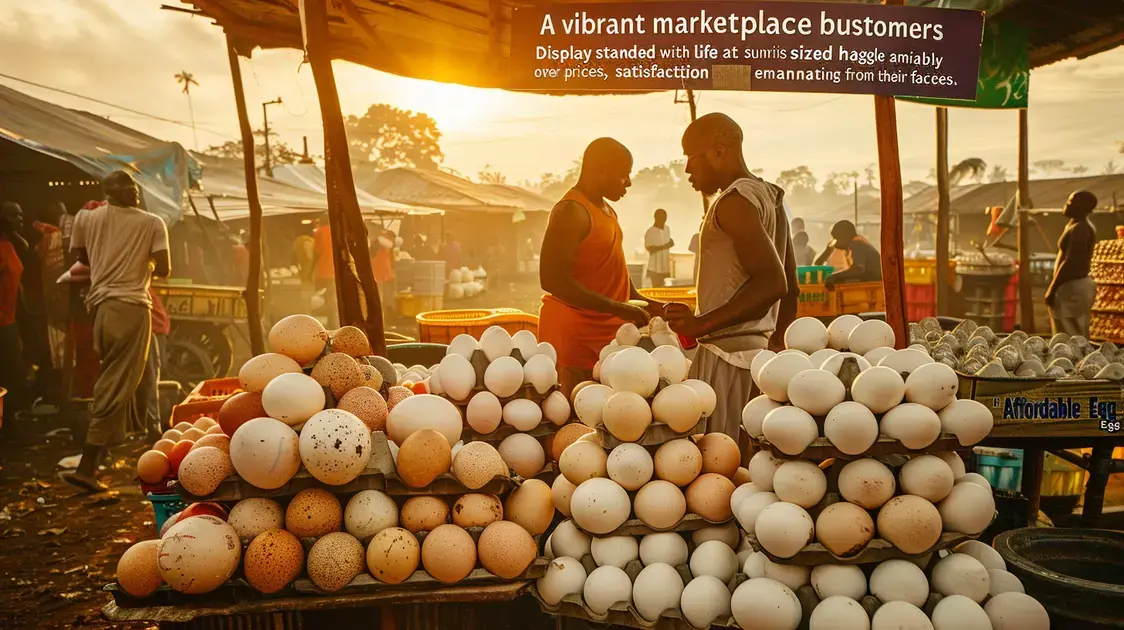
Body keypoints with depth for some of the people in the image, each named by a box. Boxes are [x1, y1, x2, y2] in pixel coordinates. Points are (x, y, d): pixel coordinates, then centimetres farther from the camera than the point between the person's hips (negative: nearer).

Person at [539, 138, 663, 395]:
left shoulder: (606, 209, 15)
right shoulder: (571, 212, -15)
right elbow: (553, 279, -24)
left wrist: (645, 304, 15)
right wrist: (620, 309, -24)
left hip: (606, 328, 9)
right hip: (575, 331, -9)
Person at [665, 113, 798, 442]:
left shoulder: (734, 202, -12)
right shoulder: (768, 196, 18)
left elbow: (771, 282, -23)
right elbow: (790, 288, 22)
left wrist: (701, 324, -21)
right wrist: (776, 343, 27)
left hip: (727, 352, -10)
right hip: (756, 348, 10)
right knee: (743, 454, 11)